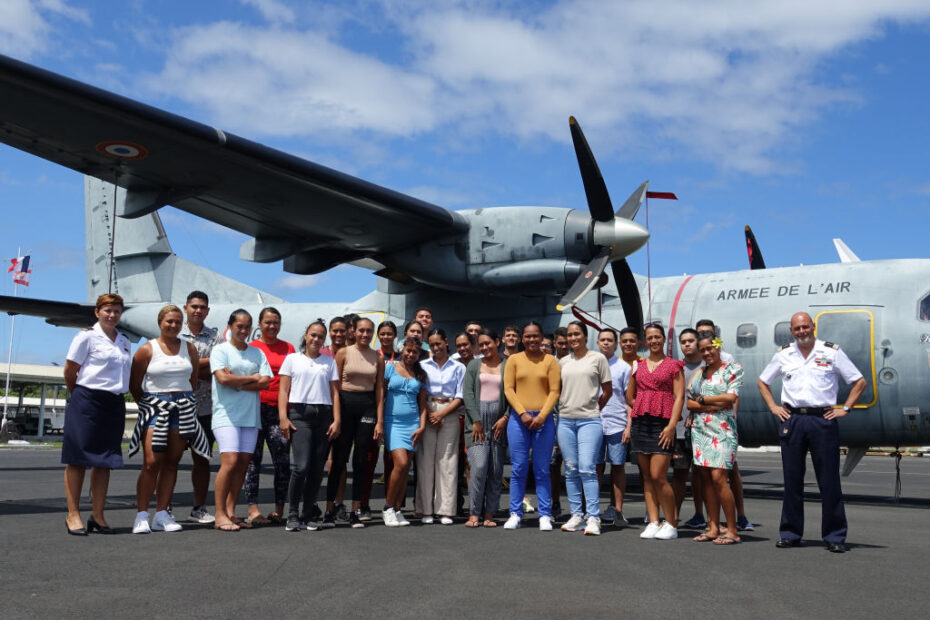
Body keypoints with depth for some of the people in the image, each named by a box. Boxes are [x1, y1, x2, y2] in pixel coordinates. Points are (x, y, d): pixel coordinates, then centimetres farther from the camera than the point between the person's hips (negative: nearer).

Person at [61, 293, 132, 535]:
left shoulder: (124, 342, 14)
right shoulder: (87, 336, -3)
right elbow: (70, 371, -1)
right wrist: (80, 396, 9)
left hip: (114, 404, 6)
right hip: (87, 403, -6)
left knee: (105, 461, 7)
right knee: (78, 459, -1)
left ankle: (98, 516, 13)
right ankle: (73, 515, 5)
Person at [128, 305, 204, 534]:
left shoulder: (190, 348, 10)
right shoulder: (147, 349, 0)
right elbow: (134, 384, 2)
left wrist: (184, 400, 8)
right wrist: (148, 406, 3)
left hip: (183, 409, 4)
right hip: (155, 408, -3)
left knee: (172, 462, 4)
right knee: (152, 463, -11)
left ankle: (161, 514, 9)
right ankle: (141, 515, -5)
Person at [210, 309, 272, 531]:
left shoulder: (257, 353, 15)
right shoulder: (220, 350, 3)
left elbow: (265, 382, 2)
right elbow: (223, 378, -12)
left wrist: (237, 383, -8)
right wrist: (252, 378, -2)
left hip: (251, 415, 5)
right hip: (226, 415, -5)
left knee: (243, 463, 3)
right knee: (230, 462, -13)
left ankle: (230, 511, 12)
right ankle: (220, 515, -5)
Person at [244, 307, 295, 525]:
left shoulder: (288, 348, 12)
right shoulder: (251, 348, 7)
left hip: (280, 410, 2)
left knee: (283, 462, -1)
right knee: (253, 460, 2)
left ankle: (279, 511, 9)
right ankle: (253, 510, 6)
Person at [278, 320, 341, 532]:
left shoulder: (329, 362, 17)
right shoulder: (292, 359, 12)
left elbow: (335, 393, 12)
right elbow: (283, 390, 6)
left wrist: (337, 420, 2)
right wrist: (283, 417, -5)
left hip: (324, 415, 3)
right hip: (300, 413, -2)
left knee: (317, 469, 2)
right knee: (301, 466, -14)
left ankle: (309, 514, 12)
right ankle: (293, 515, -3)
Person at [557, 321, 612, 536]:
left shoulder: (597, 358, 2)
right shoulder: (563, 362, 13)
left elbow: (607, 390, 6)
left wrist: (593, 410, 9)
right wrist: (565, 407, 9)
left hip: (589, 421, -4)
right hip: (565, 421, 4)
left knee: (587, 468, -12)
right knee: (571, 470, 6)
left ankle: (593, 517, -7)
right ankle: (576, 515, 14)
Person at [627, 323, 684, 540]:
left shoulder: (673, 365, 4)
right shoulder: (638, 365, 15)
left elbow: (679, 397, -4)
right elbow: (629, 396, 23)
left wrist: (671, 425, -13)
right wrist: (644, 408, 10)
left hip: (662, 424, -5)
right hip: (640, 422, 5)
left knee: (658, 476, -11)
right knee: (646, 476, 5)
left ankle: (671, 524, 2)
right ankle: (653, 522, 10)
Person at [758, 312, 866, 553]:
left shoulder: (832, 352, 3)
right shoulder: (783, 354, 10)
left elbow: (860, 381, 7)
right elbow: (763, 382, 22)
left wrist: (844, 408, 0)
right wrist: (773, 407, 10)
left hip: (823, 419, -2)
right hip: (792, 420, 2)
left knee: (829, 480, 0)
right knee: (792, 479, 5)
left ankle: (835, 536, 9)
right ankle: (790, 533, 14)